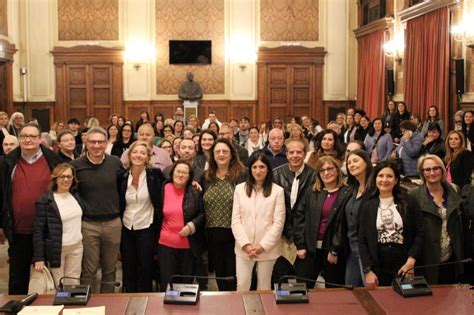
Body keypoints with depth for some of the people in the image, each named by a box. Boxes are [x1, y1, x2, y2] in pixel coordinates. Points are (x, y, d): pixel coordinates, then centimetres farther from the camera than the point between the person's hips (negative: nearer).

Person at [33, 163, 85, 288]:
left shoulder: (76, 196, 7)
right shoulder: (44, 201, -10)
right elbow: (38, 230, -11)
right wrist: (39, 258, -15)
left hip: (77, 247, 5)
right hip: (56, 249, -5)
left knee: (74, 285, 6)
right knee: (59, 287, 1)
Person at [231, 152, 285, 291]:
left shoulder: (277, 191, -2)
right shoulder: (240, 188, 4)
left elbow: (278, 222, -5)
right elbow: (235, 220, 1)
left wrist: (263, 245, -12)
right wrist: (245, 244, -10)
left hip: (267, 248, -1)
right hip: (244, 248, 1)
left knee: (264, 286, 9)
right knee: (242, 286, 4)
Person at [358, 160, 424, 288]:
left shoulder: (409, 203, 2)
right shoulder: (368, 207, 6)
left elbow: (419, 233, -1)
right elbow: (362, 241, 3)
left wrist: (411, 261, -13)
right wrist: (368, 271, -6)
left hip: (404, 268, -1)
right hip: (378, 270, 1)